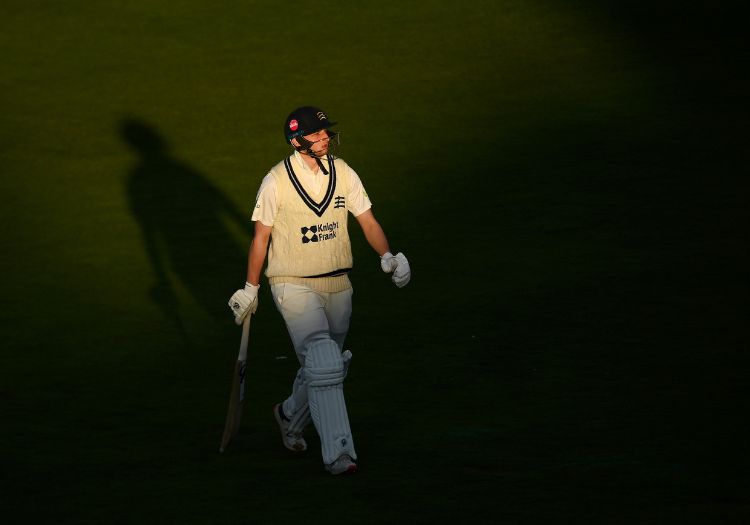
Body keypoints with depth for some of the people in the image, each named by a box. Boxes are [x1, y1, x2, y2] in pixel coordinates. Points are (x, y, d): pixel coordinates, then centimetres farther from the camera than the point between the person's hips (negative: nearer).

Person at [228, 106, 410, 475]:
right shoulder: (276, 182, -9)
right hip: (294, 286, -5)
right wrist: (251, 289, 2)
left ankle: (291, 416, 44)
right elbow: (261, 237, -1)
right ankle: (338, 454, -19)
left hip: (337, 285, 5)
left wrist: (387, 256, -14)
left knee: (325, 365, 16)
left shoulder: (343, 174, 2)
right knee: (324, 364, -18)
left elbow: (368, 222, 4)